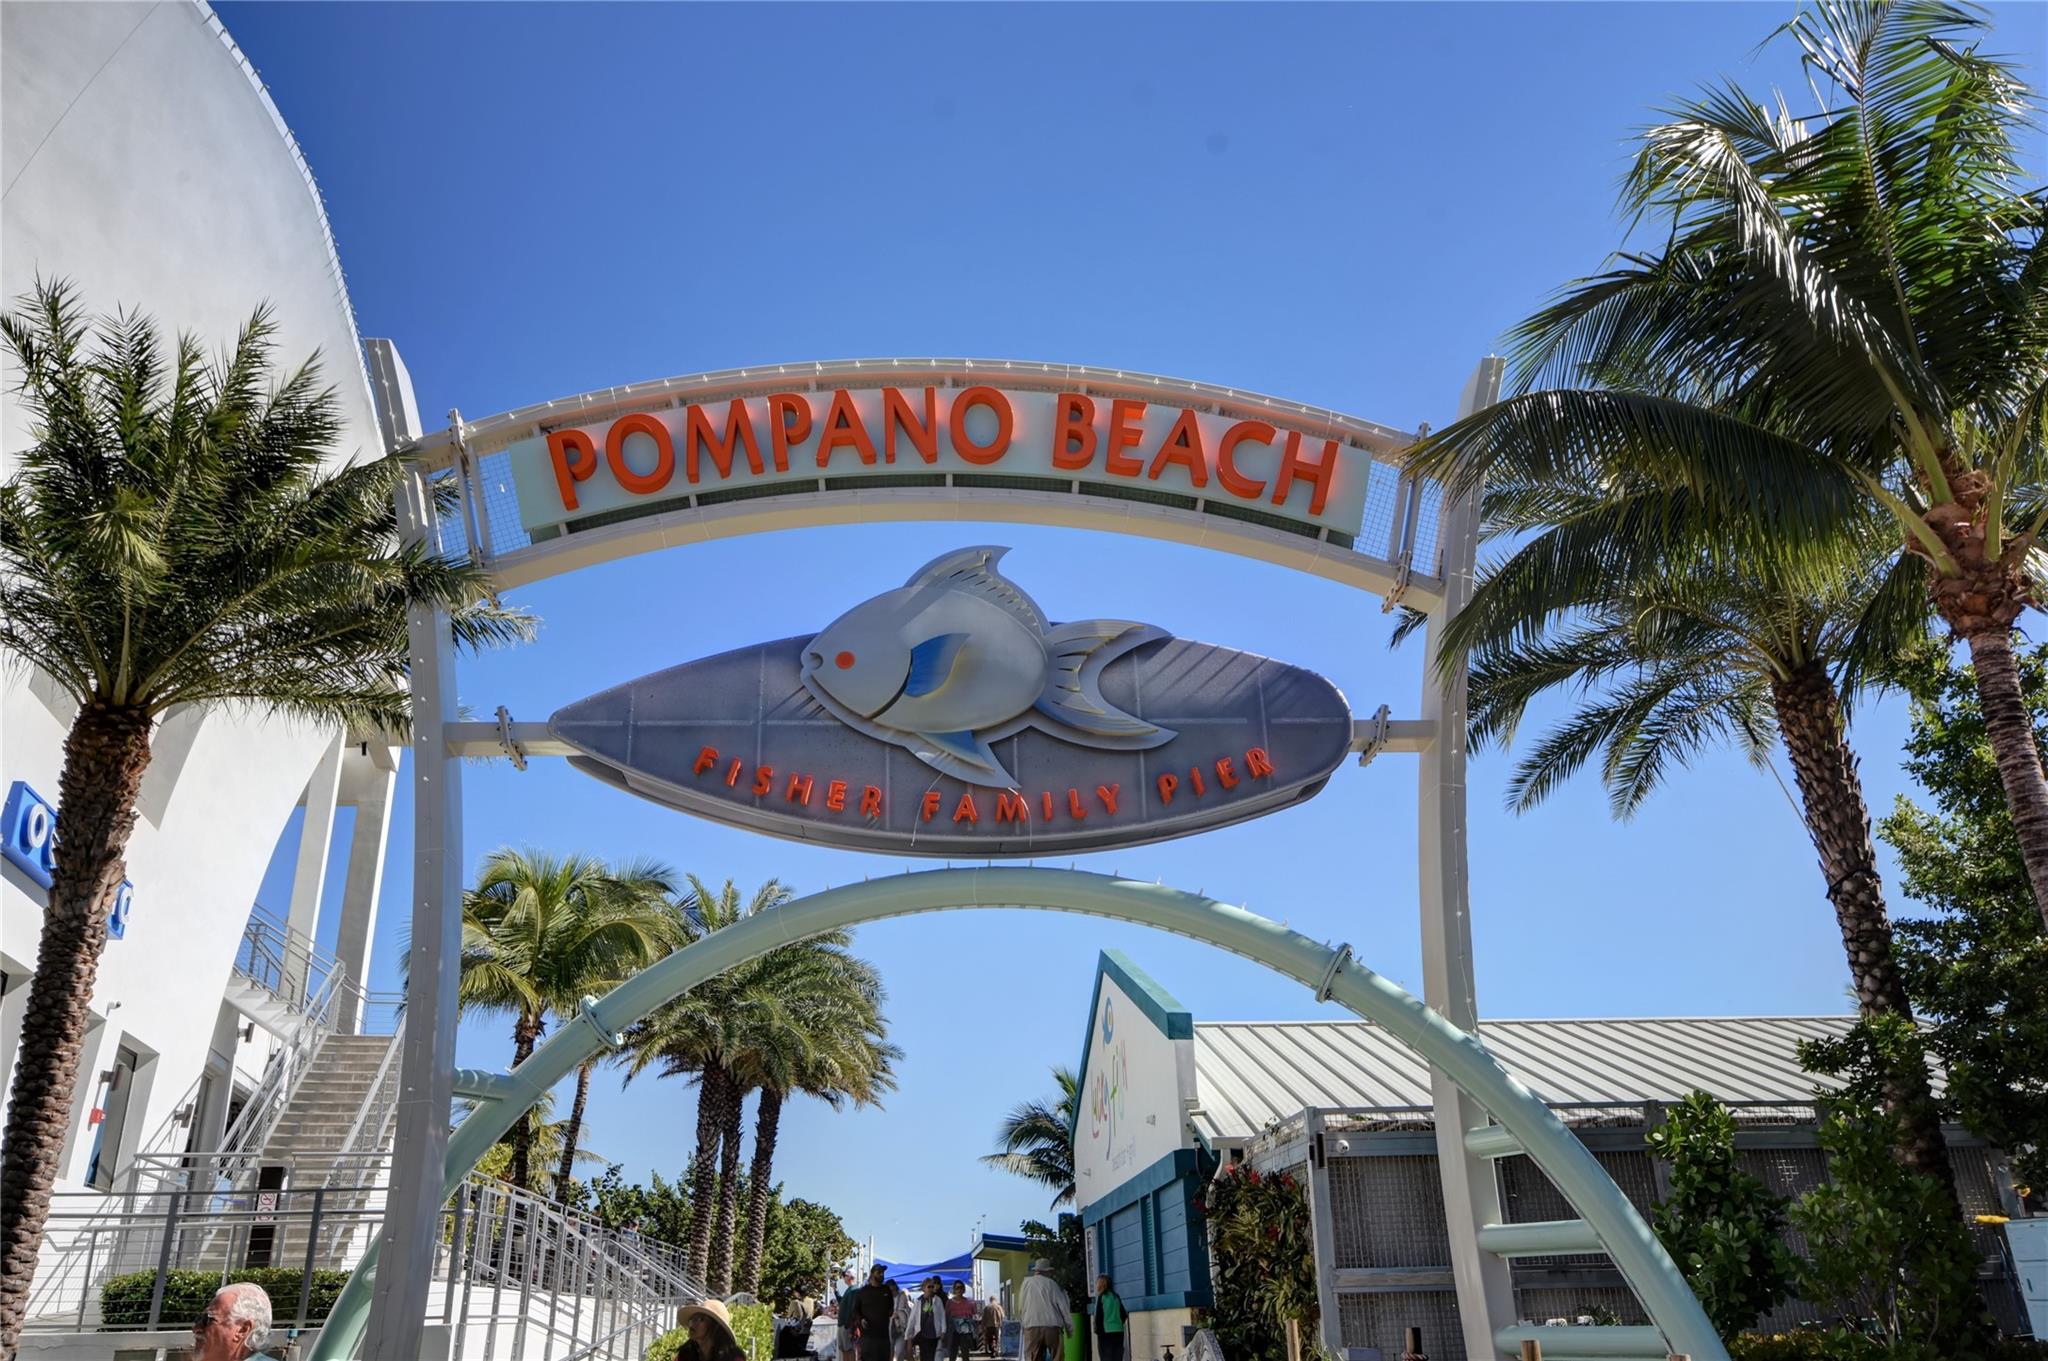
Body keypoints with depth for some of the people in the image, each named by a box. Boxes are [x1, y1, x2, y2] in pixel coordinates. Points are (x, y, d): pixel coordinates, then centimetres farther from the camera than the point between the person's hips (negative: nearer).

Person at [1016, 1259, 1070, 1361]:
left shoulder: (1026, 1282, 12)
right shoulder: (1051, 1283, 6)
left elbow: (1020, 1307, 14)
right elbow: (1063, 1306, 4)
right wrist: (1070, 1328, 9)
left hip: (1032, 1327, 1)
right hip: (1052, 1326, -1)